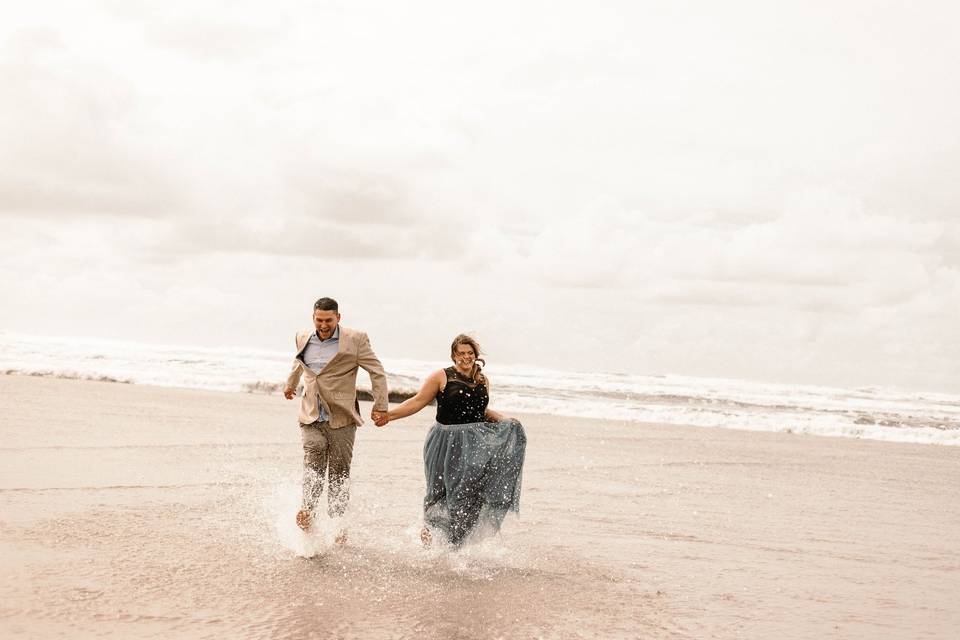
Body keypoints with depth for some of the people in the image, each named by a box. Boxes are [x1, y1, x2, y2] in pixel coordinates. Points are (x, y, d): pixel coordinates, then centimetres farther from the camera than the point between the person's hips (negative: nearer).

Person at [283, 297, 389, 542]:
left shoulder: (355, 340, -4)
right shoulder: (303, 338, 10)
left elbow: (377, 372, 0)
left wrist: (380, 406, -6)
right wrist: (291, 383, 50)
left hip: (341, 418, -2)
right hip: (312, 417, 3)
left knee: (339, 473, 1)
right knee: (313, 466, -18)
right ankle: (308, 509, -27)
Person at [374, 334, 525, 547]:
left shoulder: (483, 380, 13)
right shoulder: (442, 377, -3)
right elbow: (417, 402, -4)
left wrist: (504, 420, 10)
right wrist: (389, 414, -13)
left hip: (475, 442, 5)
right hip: (448, 443, -5)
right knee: (443, 490, -2)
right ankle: (428, 530, 25)